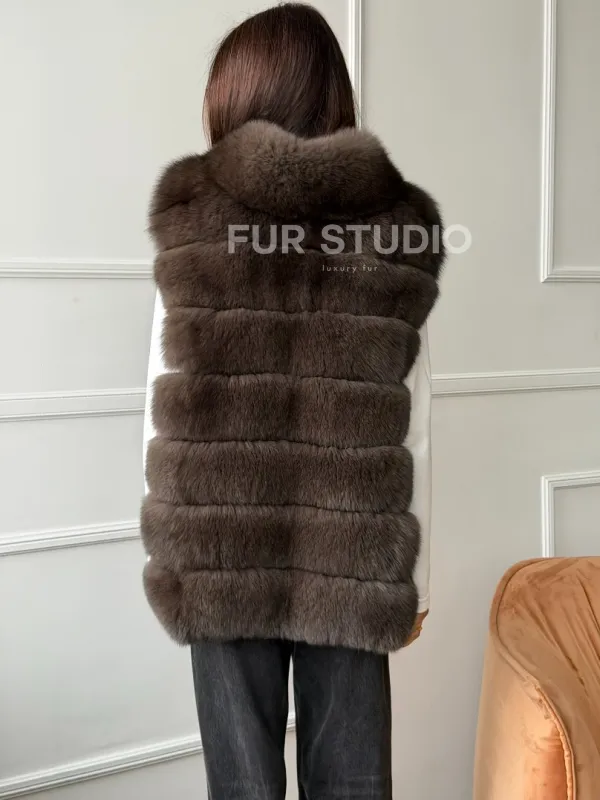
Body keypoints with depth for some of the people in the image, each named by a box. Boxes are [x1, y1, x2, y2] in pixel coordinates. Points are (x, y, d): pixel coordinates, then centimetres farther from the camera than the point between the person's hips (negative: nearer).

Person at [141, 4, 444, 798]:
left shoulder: (191, 209, -3)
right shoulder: (400, 228, -1)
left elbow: (167, 412, -2)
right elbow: (413, 436, 0)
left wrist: (170, 546, 9)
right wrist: (414, 577, 8)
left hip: (220, 553, 0)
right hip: (354, 559, 1)